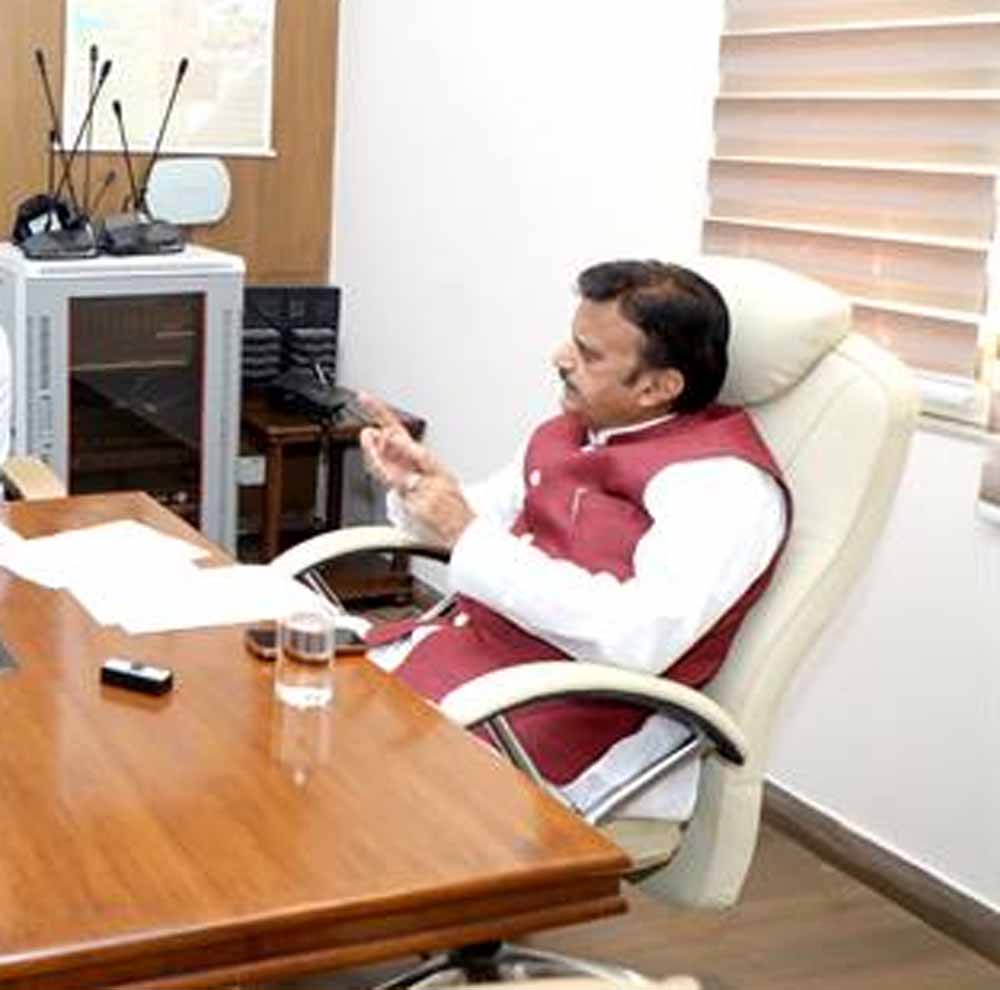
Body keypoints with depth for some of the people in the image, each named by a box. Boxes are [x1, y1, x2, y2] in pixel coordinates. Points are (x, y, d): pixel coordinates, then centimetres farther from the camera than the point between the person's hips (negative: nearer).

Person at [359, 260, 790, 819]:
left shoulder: (722, 483, -15)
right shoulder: (573, 430, 12)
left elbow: (638, 639, -28)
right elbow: (485, 516, 24)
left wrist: (469, 538, -22)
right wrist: (417, 482, 0)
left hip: (556, 716, -8)